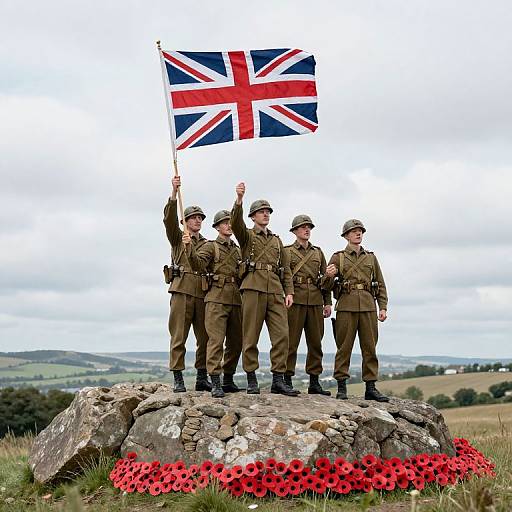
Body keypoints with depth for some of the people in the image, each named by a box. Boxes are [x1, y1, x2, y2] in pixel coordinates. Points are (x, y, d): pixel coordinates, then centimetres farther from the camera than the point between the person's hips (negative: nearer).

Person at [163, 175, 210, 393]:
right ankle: (178, 379, -2)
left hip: (203, 293, 4)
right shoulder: (177, 238, 10)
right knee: (179, 336, -5)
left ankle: (202, 378, 12)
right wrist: (174, 192, -21)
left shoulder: (207, 244, 20)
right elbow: (169, 219, -8)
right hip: (182, 291, -4)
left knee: (204, 337, 4)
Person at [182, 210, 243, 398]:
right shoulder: (210, 246, 4)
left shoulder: (238, 251, 21)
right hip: (217, 299, -6)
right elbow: (198, 264, -14)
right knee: (216, 339, -13)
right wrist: (190, 248, -29)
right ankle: (215, 383, -15)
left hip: (236, 299, 6)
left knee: (236, 341, 8)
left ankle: (228, 380, 20)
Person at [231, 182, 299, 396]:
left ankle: (278, 380, 0)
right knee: (250, 337, -2)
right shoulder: (247, 235, 10)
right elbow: (236, 222, -12)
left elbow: (286, 268, 20)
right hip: (253, 289, -4)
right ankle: (251, 380, 5)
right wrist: (239, 200, -29)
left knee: (281, 335, -4)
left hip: (275, 292, 4)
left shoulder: (277, 241, 24)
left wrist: (289, 292, 7)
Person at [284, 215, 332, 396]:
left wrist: (327, 302, 9)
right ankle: (287, 380, 0)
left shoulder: (318, 252, 18)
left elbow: (325, 278, 16)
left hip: (316, 301, 4)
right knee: (291, 341, -5)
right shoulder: (287, 251, 6)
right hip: (295, 300, -4)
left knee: (316, 342, 4)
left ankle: (314, 382, 10)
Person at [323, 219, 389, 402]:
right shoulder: (338, 257, 7)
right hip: (346, 306, -3)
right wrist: (329, 276, -17)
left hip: (368, 306, 3)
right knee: (344, 346, -2)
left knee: (370, 347, 2)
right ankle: (341, 387, 3)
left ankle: (371, 388, 6)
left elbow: (380, 284, 15)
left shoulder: (371, 257, 15)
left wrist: (383, 307, 5)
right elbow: (327, 286, 6)